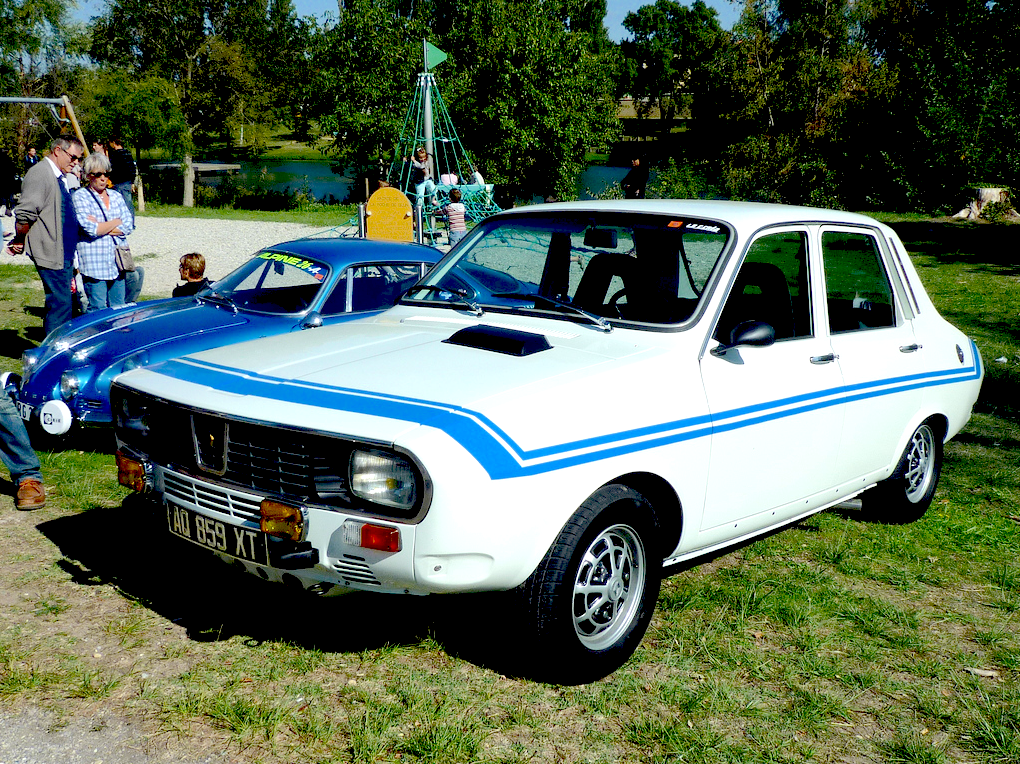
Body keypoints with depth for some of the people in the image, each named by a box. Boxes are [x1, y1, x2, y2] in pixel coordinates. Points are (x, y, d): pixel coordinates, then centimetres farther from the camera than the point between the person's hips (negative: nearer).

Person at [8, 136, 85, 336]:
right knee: (60, 304, -9)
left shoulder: (58, 177, 17)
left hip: (64, 253, 10)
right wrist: (20, 241, -7)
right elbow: (25, 214, -20)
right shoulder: (40, 174, -14)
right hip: (51, 254, -10)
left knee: (58, 303, 14)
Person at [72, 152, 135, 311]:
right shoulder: (80, 197, -2)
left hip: (117, 263, 5)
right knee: (98, 310, -5)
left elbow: (129, 225, 5)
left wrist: (100, 227, -7)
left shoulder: (116, 196, 15)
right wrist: (117, 222, -1)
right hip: (94, 264, -5)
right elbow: (90, 229, -14)